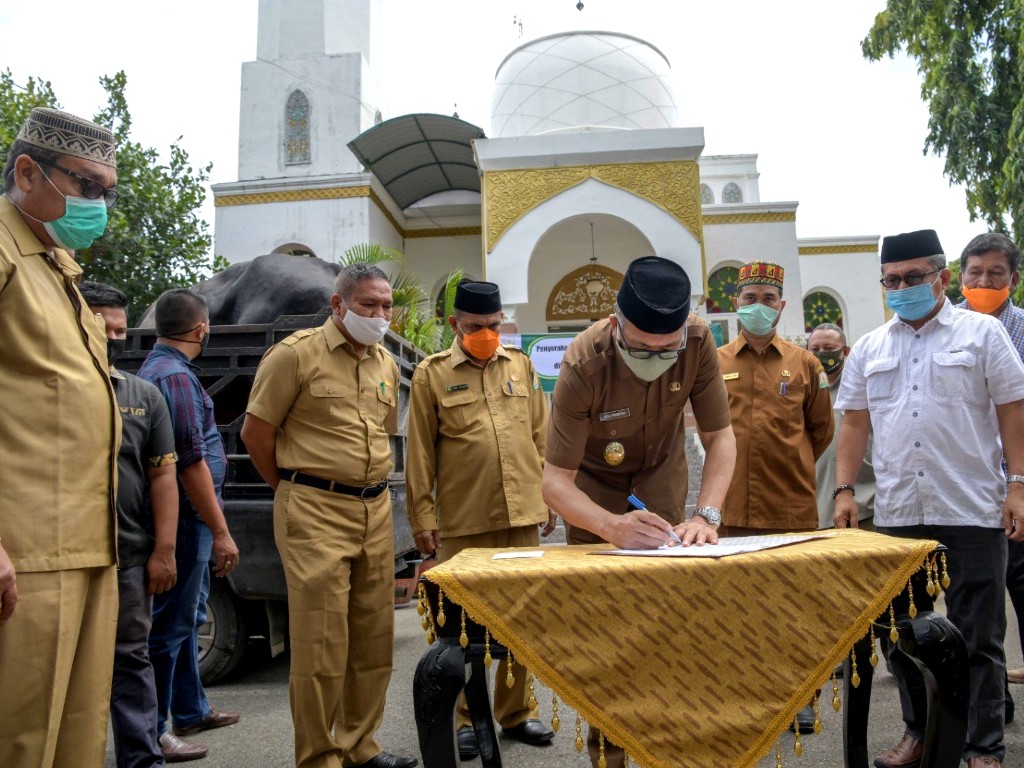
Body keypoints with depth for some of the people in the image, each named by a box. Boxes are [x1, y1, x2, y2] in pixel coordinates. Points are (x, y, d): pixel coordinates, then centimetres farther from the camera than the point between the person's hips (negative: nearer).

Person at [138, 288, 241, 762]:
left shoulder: (156, 369, 13)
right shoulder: (176, 376, -18)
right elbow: (191, 462, -23)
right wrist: (221, 532, -19)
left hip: (184, 520, 10)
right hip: (187, 519, -10)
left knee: (186, 618, 19)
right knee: (171, 625, -1)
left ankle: (190, 711, 33)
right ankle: (150, 734, 10)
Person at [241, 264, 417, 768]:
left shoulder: (386, 363, 13)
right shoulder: (297, 353, -7)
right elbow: (255, 432, -4)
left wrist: (368, 487, 16)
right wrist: (294, 493, 4)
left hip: (376, 510, 7)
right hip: (315, 513, -6)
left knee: (374, 636, 11)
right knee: (321, 641, -2)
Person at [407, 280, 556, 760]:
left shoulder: (520, 365, 10)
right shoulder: (431, 375, 1)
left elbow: (541, 436, 12)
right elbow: (419, 454, 0)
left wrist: (548, 496, 10)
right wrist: (422, 517, -2)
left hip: (522, 514, 3)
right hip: (464, 520, -3)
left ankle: (516, 712, 26)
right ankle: (466, 718, 21)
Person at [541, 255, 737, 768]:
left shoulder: (697, 341, -26)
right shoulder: (584, 364, -34)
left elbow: (720, 437, -18)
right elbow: (554, 481, -33)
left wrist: (706, 516, -33)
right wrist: (613, 525, -51)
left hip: (661, 474, 2)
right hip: (593, 482, -2)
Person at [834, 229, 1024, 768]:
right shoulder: (869, 349, 11)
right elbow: (855, 425, 12)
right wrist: (844, 490, 4)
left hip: (972, 514, -3)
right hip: (895, 516, 4)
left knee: (977, 638, 4)